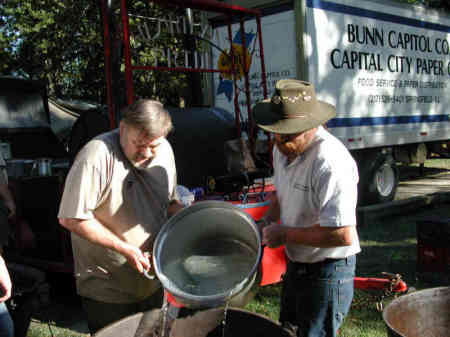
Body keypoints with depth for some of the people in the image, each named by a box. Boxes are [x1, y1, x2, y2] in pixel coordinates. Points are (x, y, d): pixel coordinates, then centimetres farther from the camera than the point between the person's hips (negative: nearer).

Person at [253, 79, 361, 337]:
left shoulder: (331, 163, -30)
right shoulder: (284, 149, 0)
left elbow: (343, 235, -33)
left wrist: (286, 234, -23)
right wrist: (268, 221, 1)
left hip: (327, 273, -9)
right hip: (297, 264, 9)